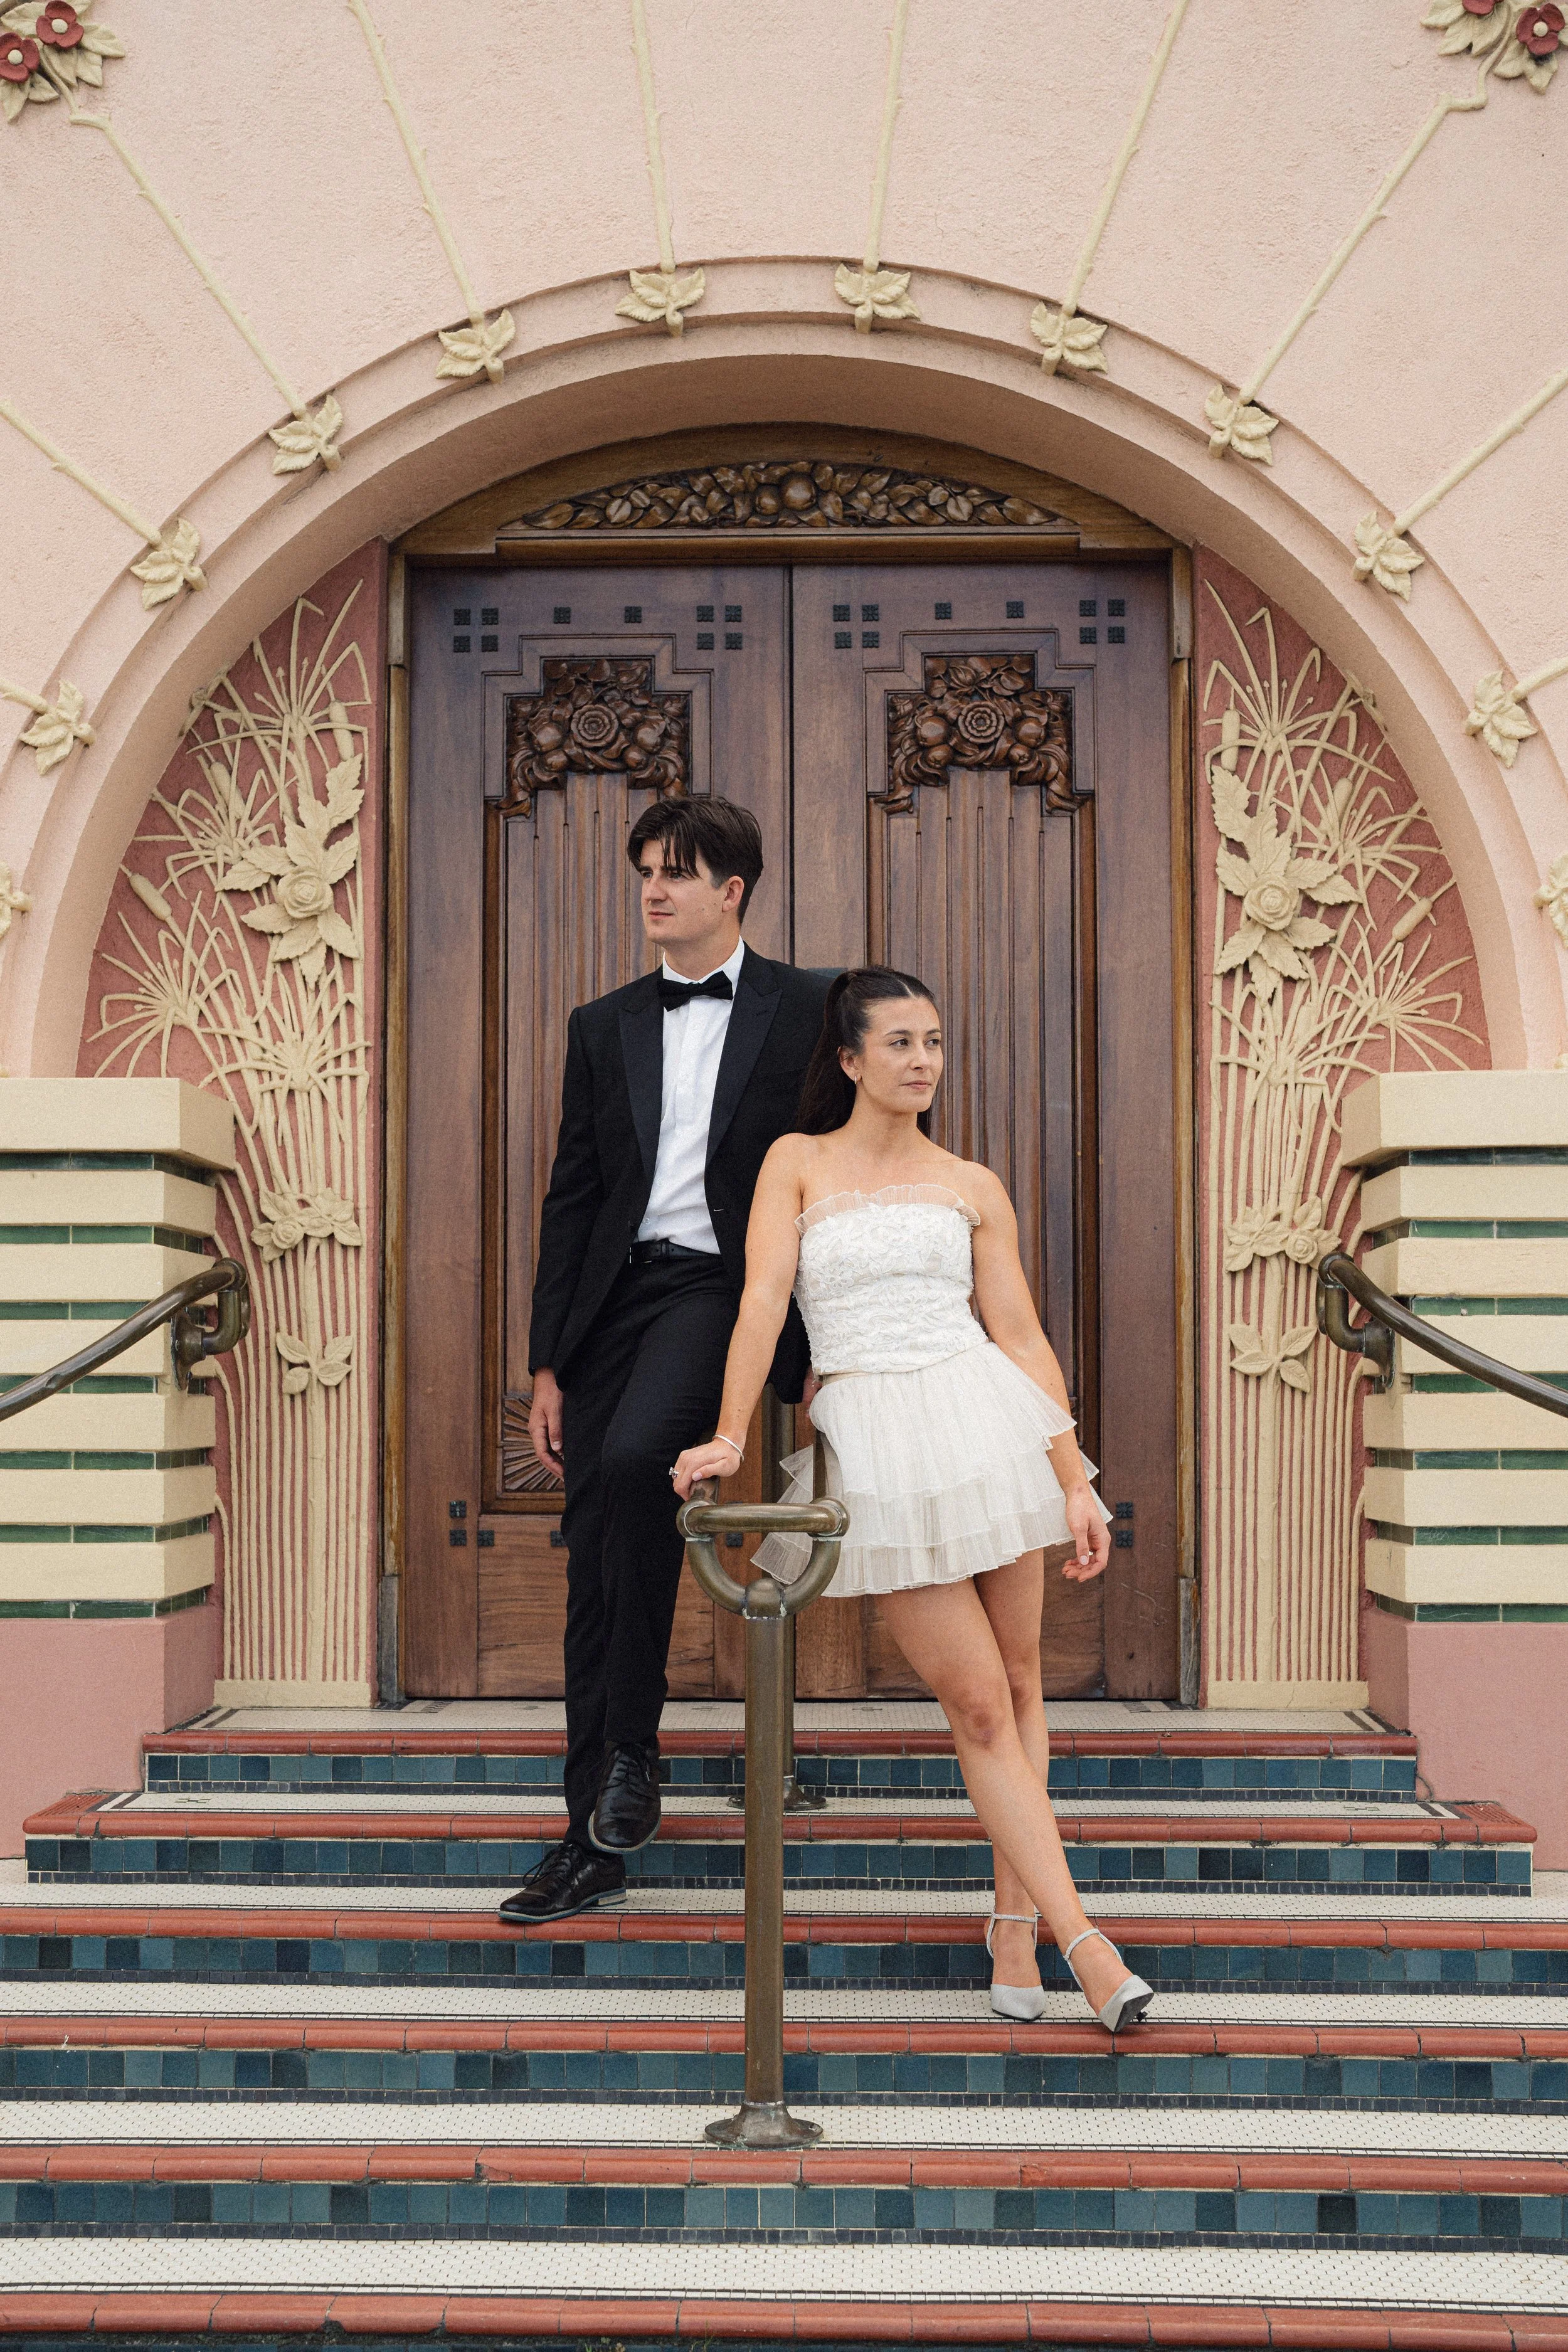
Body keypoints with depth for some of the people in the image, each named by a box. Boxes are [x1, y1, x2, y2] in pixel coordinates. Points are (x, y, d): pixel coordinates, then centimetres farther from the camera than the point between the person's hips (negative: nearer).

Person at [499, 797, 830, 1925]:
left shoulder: (808, 1009, 4)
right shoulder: (605, 1026, 15)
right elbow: (571, 1198, 14)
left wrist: (830, 1346, -4)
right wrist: (548, 1362, 8)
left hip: (725, 1288, -4)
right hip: (616, 1295, 5)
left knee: (632, 1458, -32)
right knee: (594, 1567, 4)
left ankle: (634, 1747, -16)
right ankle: (593, 1841, 14)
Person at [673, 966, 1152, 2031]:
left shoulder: (972, 1186, 11)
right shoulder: (798, 1163, 8)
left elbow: (1022, 1336, 8)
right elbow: (764, 1299, -2)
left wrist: (1075, 1481, 2)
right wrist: (728, 1437, -12)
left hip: (989, 1419, 3)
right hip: (875, 1446, -2)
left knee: (1018, 1682, 6)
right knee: (980, 1704, -3)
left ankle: (1015, 1923, 20)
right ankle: (1082, 1939, 0)